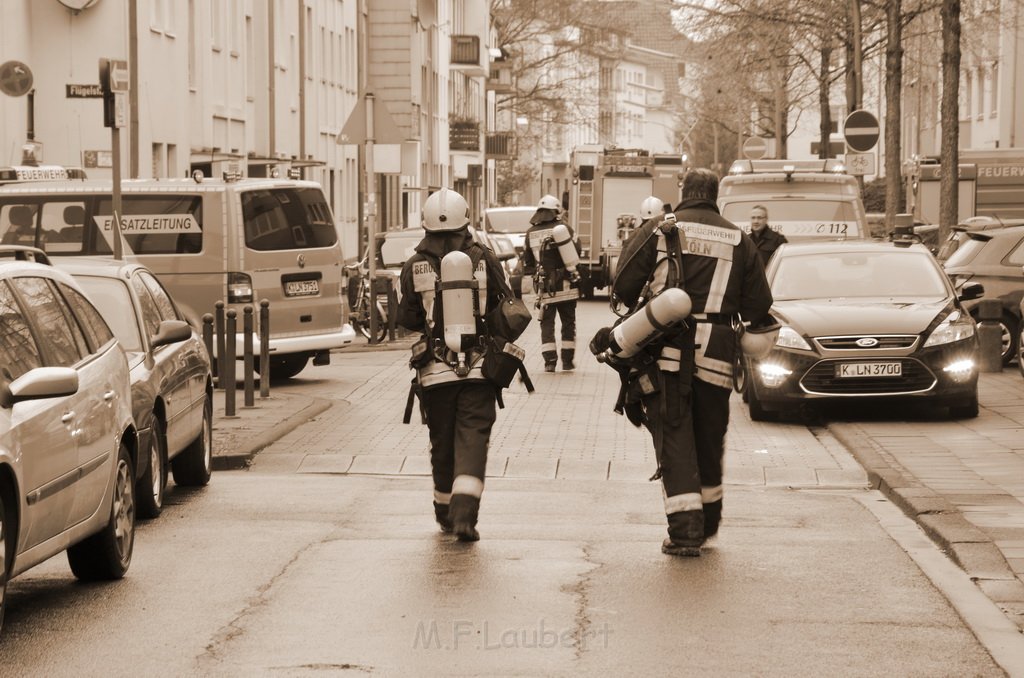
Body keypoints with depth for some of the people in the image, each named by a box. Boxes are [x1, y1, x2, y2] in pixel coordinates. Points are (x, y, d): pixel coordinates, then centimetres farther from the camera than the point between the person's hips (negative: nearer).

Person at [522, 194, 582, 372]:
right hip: (565, 284, -1)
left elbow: (527, 261, 8)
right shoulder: (563, 228, -7)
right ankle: (568, 360, 12)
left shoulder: (531, 233, 3)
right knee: (568, 323, 11)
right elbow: (576, 250, -7)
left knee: (547, 324, 7)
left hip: (544, 287, 1)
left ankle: (549, 360, -1)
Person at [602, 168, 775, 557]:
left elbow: (623, 287, -3)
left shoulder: (659, 230, 0)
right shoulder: (739, 240, 9)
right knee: (709, 440, 18)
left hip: (665, 352, -2)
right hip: (715, 356, 3)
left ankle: (684, 528, -10)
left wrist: (643, 308, 17)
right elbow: (758, 307, 7)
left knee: (673, 438, 0)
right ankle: (708, 521, 31)